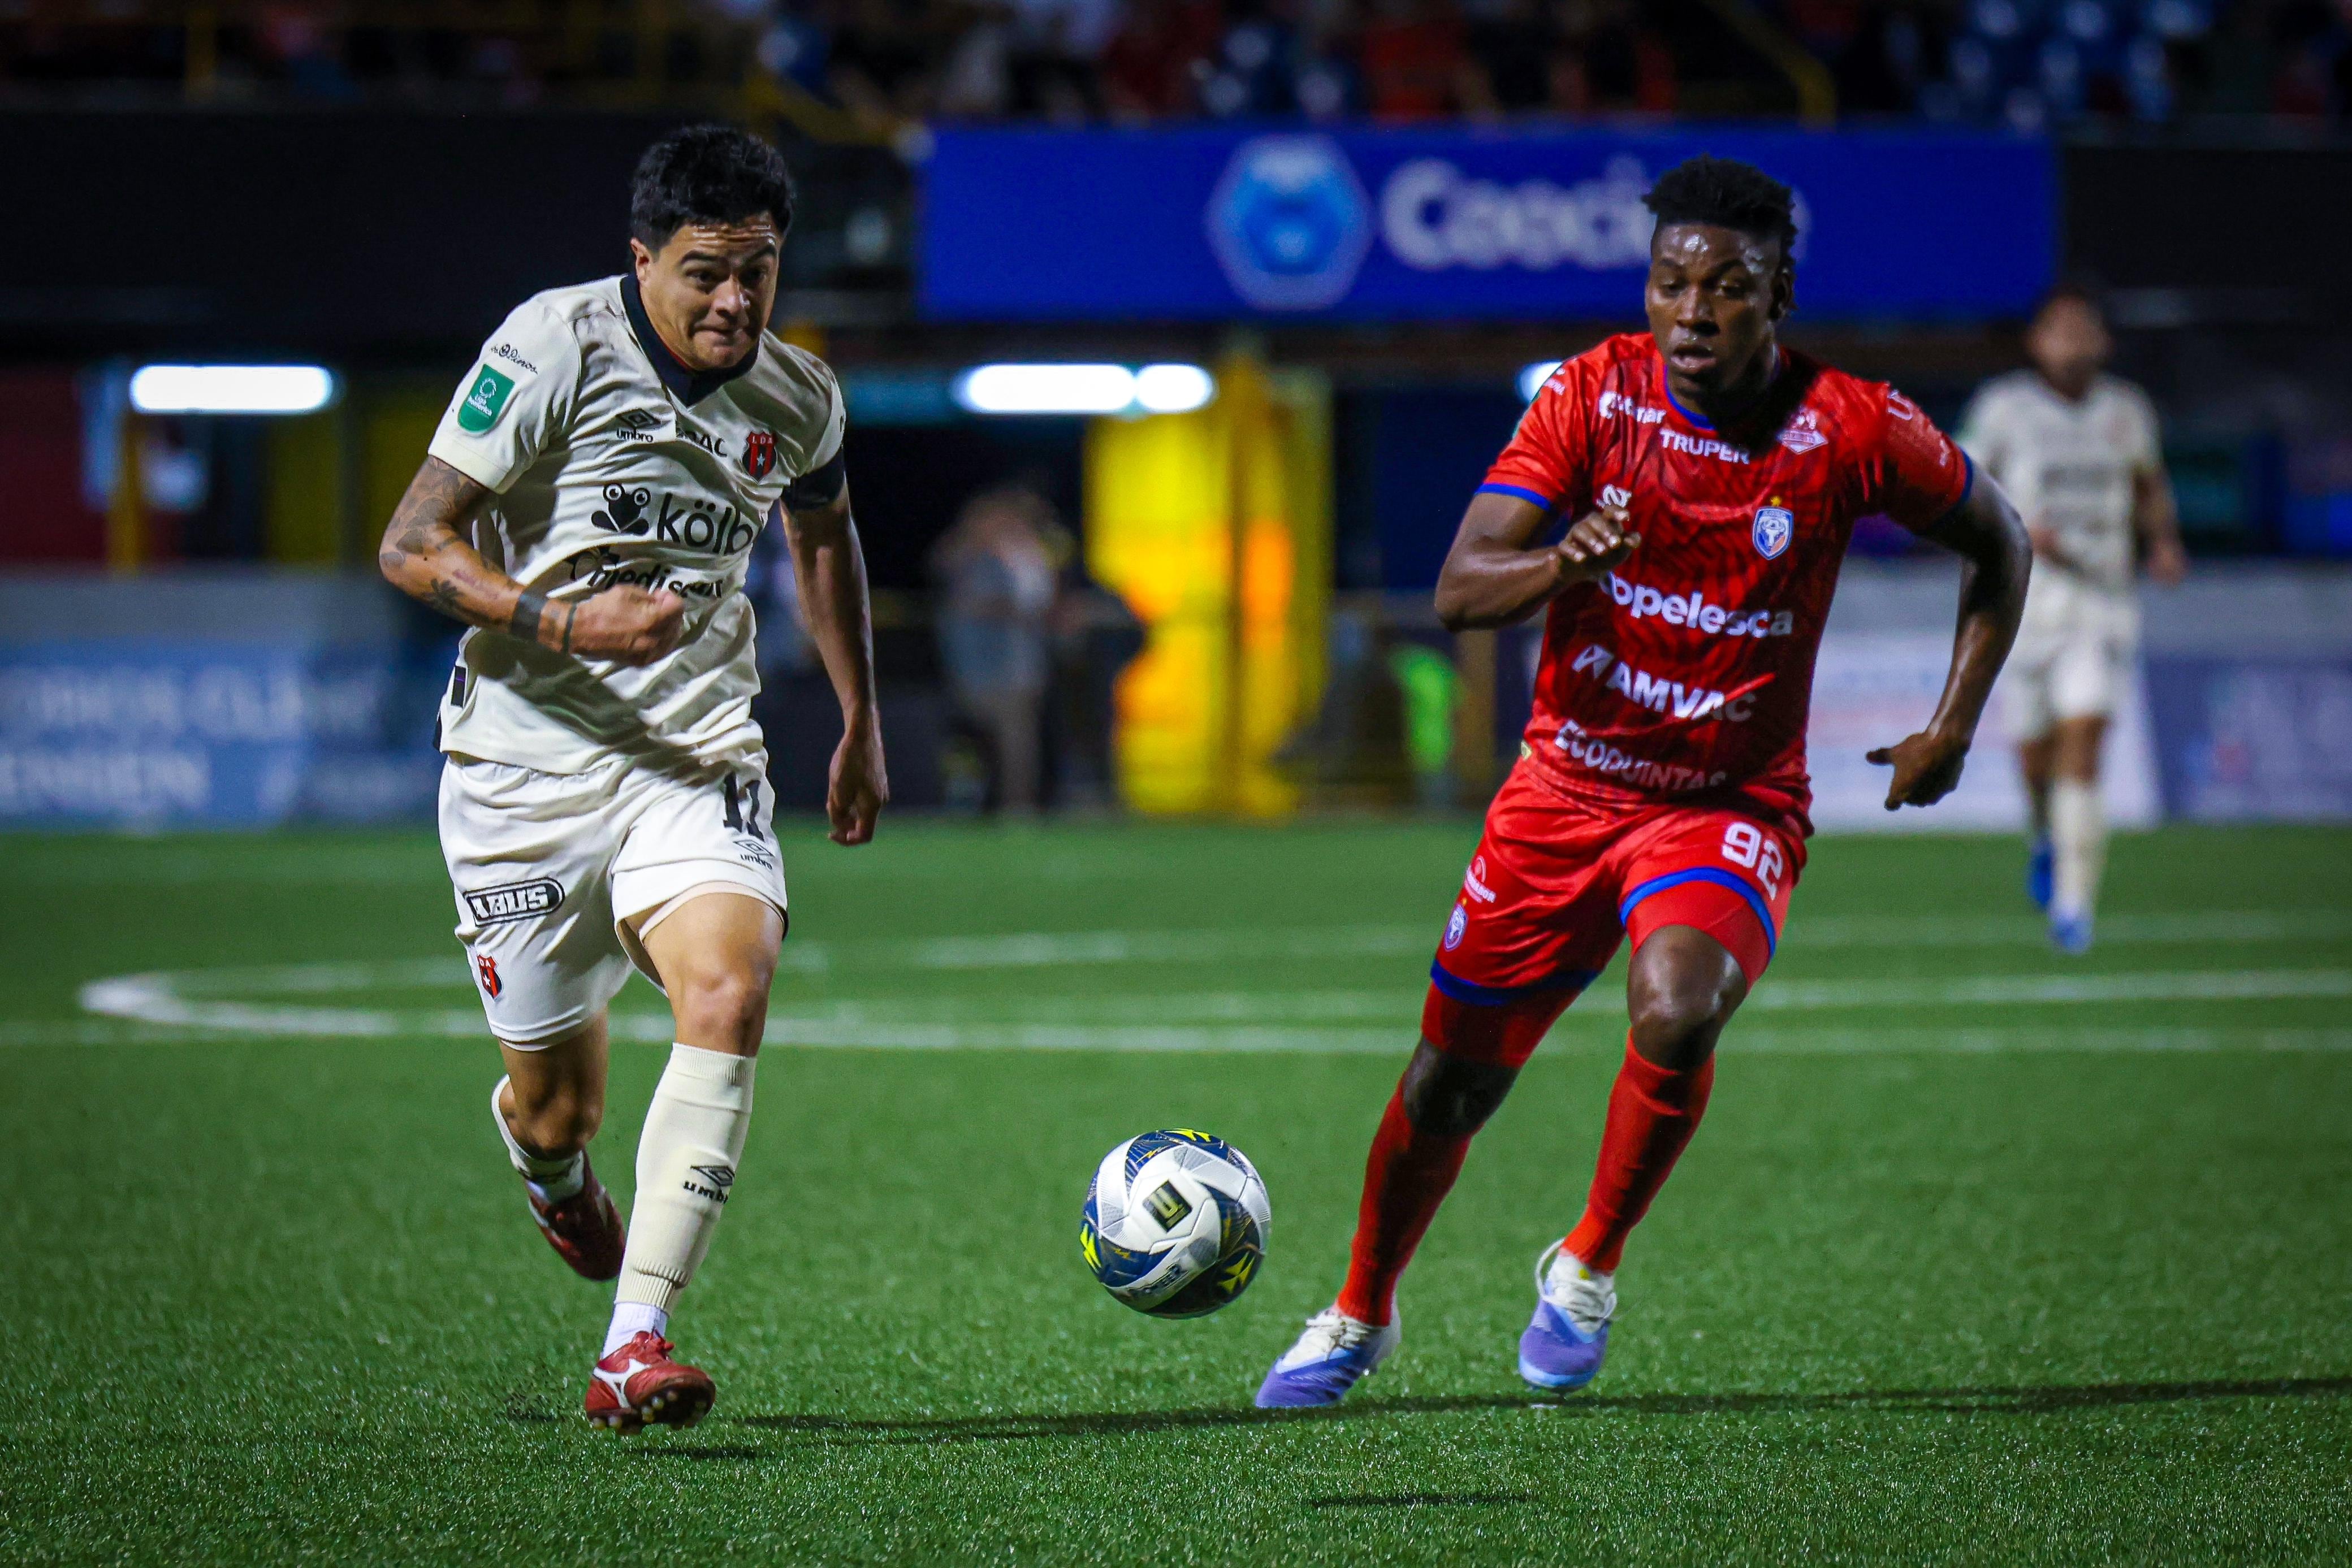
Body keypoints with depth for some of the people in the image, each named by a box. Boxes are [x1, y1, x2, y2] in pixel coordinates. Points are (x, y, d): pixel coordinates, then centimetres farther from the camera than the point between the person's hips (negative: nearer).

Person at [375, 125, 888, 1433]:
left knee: (730, 992, -26)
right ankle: (552, 1170, 47)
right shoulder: (555, 347, -11)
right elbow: (414, 544, -11)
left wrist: (863, 724, 30)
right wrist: (561, 621, -26)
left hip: (698, 755, 3)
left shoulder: (799, 397, 4)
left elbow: (825, 535, 27)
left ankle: (636, 1346, -29)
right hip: (527, 754, -2)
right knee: (559, 1098, 4)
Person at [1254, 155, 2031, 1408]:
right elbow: (1458, 592, -17)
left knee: (1678, 1013, -33)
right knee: (1451, 1080, 10)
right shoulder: (1592, 393, -11)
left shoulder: (1854, 432, -14)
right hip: (1566, 787, 2)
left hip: (1732, 804, -2)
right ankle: (1359, 1318, 37)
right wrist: (1562, 564, -38)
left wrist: (1952, 730, -1)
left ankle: (1589, 1266, -7)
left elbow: (1998, 544, 5)